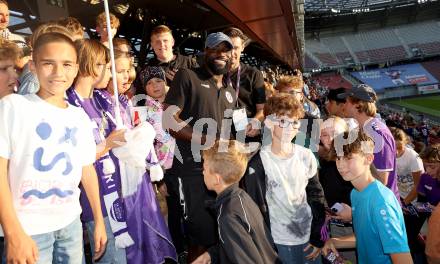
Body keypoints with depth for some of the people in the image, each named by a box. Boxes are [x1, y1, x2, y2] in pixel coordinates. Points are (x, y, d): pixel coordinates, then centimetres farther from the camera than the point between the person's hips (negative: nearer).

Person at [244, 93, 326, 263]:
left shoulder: (306, 156, -1)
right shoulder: (258, 163, -12)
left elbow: (316, 197, 5)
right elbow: (256, 209, -8)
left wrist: (317, 238, 3)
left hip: (309, 239, 3)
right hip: (279, 243, -3)